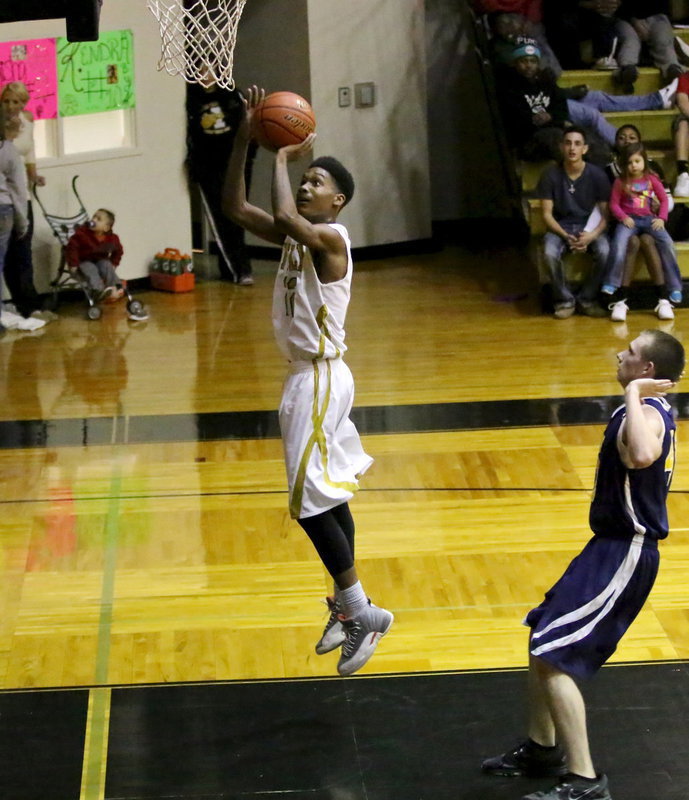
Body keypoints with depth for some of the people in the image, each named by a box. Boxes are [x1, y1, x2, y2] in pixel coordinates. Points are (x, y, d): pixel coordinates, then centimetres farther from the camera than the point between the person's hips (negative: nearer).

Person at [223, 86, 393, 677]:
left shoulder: (330, 237, -18)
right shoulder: (297, 235, 8)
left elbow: (285, 217, -39)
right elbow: (235, 207, 8)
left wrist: (282, 159, -24)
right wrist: (244, 138, -1)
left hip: (321, 378, -10)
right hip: (310, 373, 10)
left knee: (311, 502, -9)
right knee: (328, 495, 15)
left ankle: (363, 612, -3)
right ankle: (349, 606, 24)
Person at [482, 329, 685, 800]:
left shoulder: (645, 415, -23)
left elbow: (642, 456, -49)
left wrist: (633, 394, -38)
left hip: (625, 554, -11)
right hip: (614, 545, 11)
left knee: (552, 657, -13)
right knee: (541, 638, 21)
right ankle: (543, 750, 35)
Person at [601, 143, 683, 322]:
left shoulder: (651, 179, 8)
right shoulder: (621, 182, 5)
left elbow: (664, 199, 11)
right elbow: (614, 204, 5)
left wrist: (661, 218, -3)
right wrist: (623, 217, -12)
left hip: (648, 219, 1)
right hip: (628, 219, -1)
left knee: (666, 242, -24)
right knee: (619, 242, -32)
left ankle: (673, 289, -16)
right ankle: (612, 288, -25)